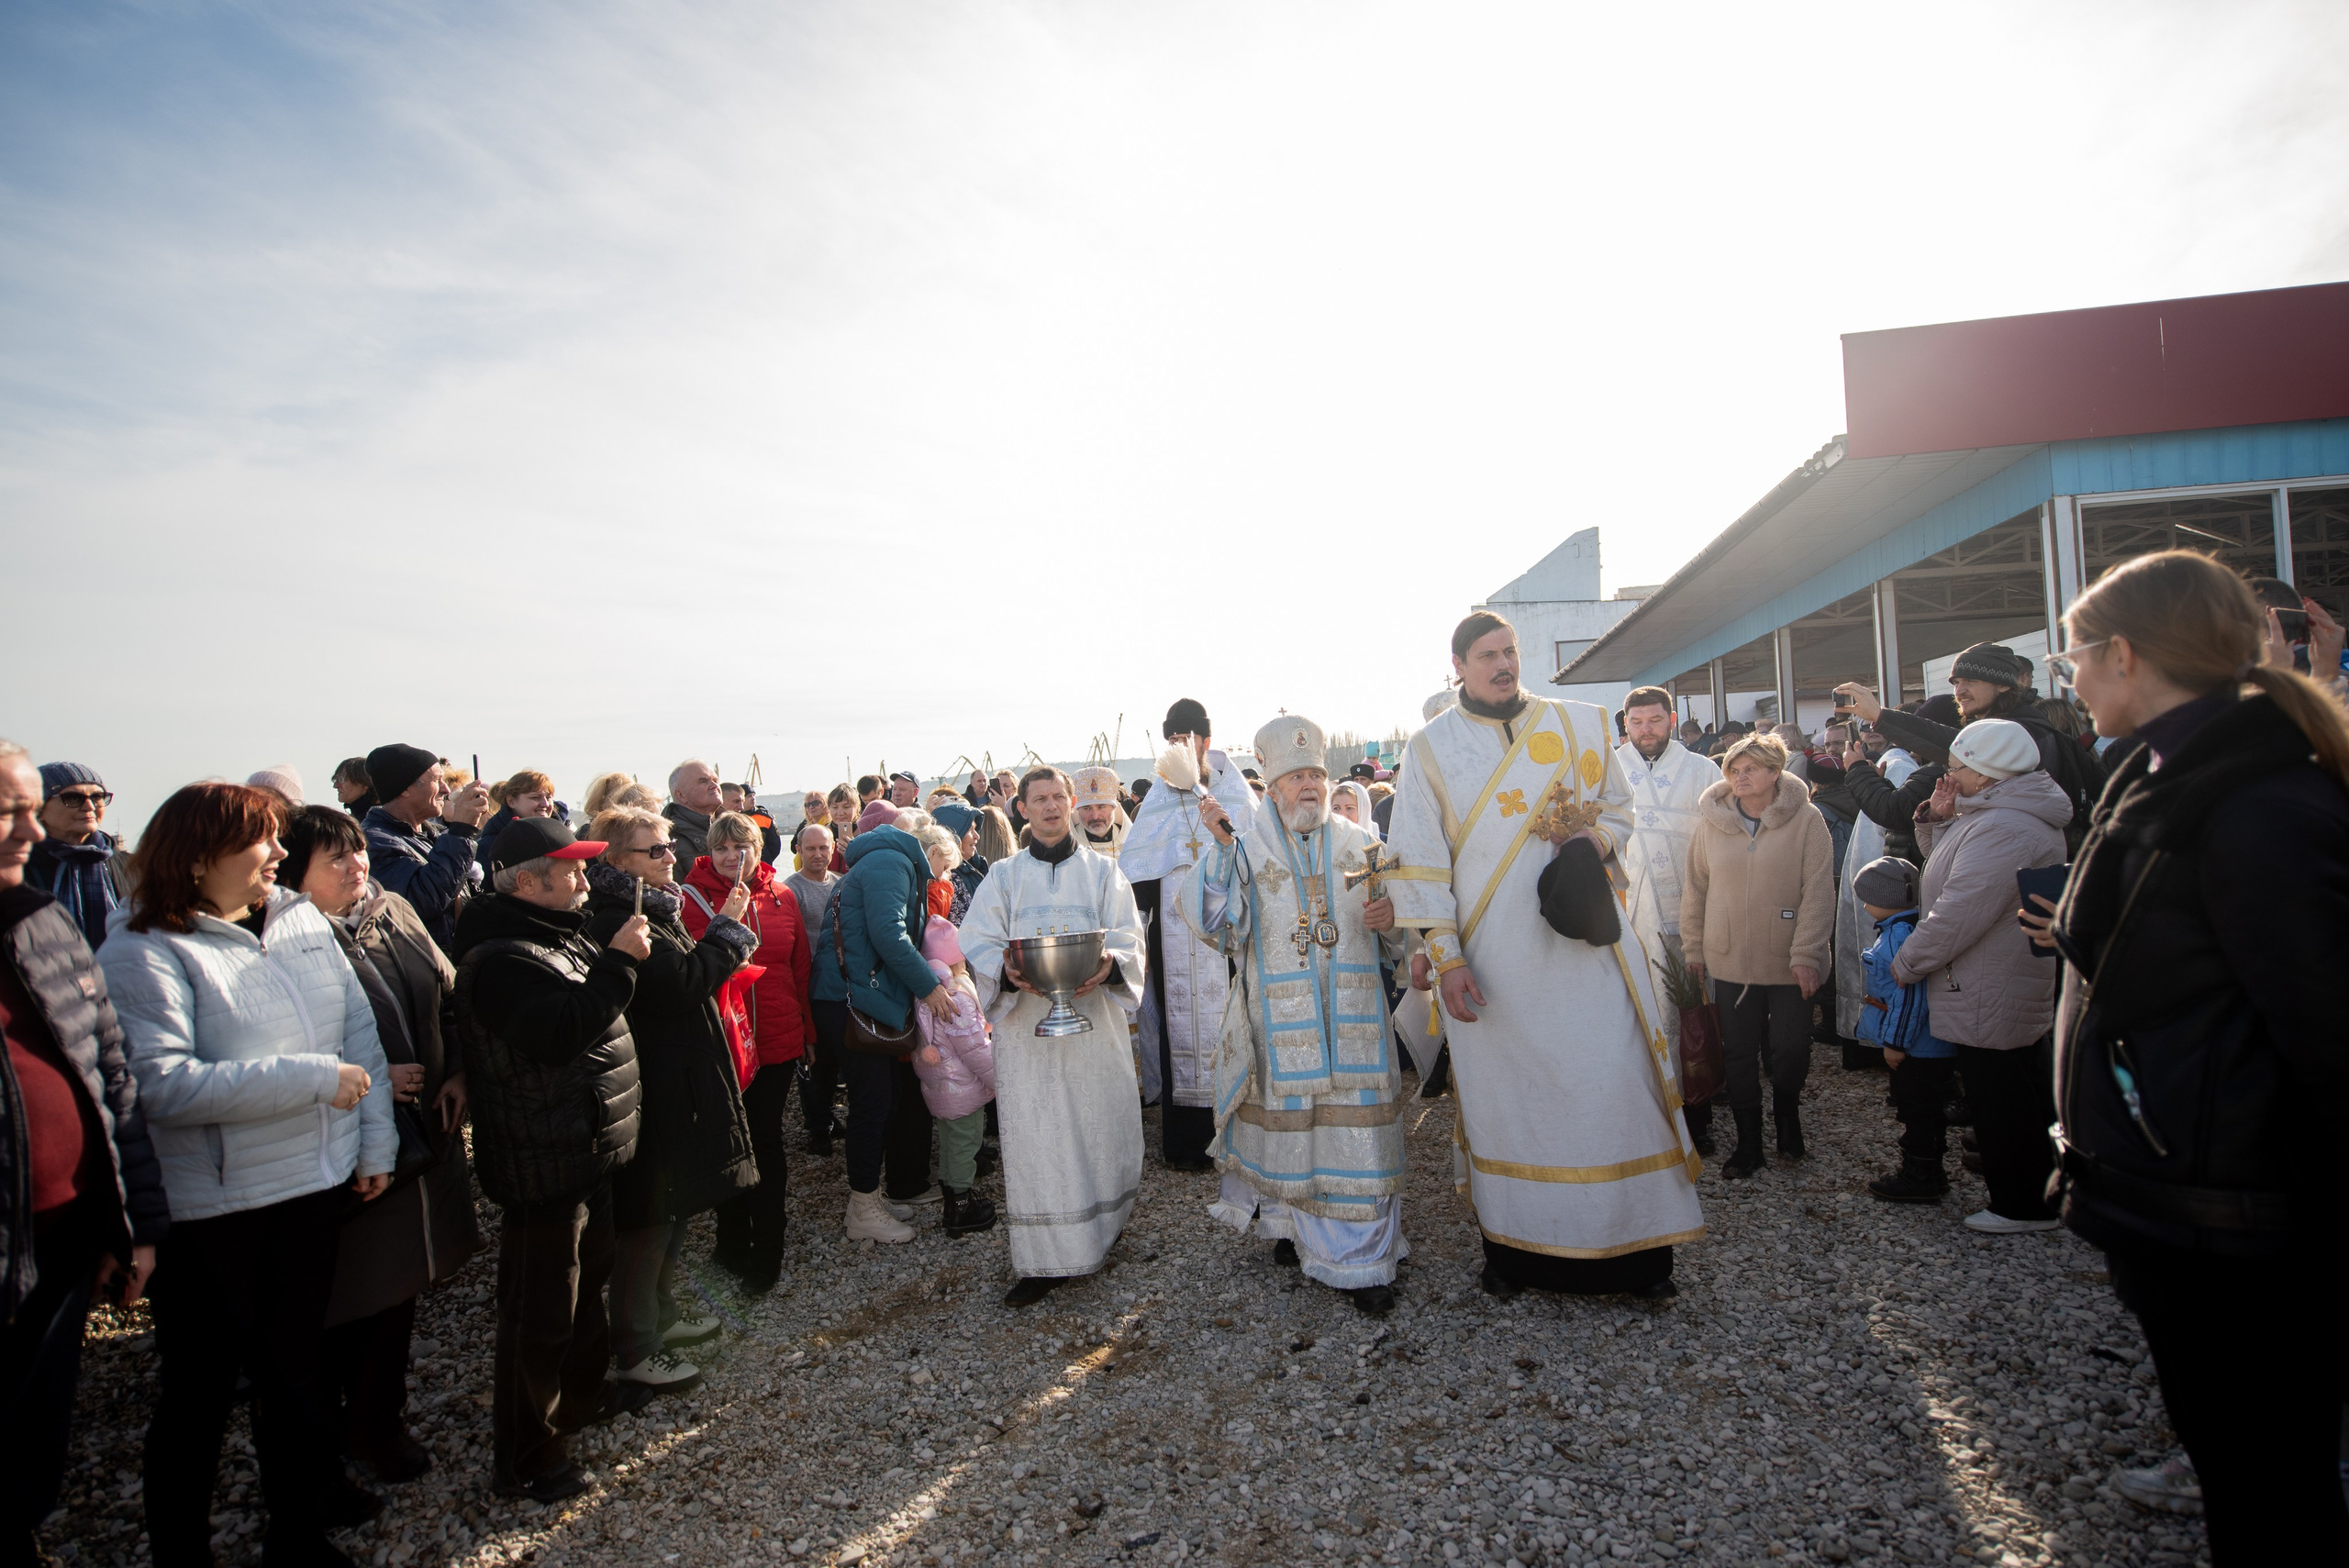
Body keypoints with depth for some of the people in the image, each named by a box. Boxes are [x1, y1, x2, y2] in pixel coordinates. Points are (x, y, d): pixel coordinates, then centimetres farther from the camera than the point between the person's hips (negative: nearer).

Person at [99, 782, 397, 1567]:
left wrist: (376, 1141, -2)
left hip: (317, 1181, 6)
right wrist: (315, 1077, -24)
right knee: (201, 1389, 13)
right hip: (210, 1211, -5)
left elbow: (359, 1026, 2)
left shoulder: (302, 920, -1)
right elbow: (162, 1085, -25)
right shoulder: (143, 954, -16)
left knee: (294, 1362, 23)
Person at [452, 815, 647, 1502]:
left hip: (586, 1150, 10)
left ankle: (585, 1393, 44)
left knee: (588, 1277, 25)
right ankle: (525, 1457, 18)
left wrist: (623, 952, 6)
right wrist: (617, 963, -30)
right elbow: (560, 1031, -35)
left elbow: (591, 1012, 22)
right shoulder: (501, 958, -22)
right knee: (540, 1313, 3)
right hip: (544, 1167, -10)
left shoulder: (558, 936, 11)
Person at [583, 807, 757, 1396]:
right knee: (647, 1217, 1)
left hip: (677, 1082, 11)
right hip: (653, 1088, -11)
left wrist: (724, 932, 4)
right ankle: (635, 1348, 14)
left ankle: (661, 1316, 35)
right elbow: (683, 982, -27)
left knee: (671, 1208, 21)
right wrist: (726, 927, -16)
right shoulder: (616, 922, -21)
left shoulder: (647, 910, 13)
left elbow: (687, 976, 19)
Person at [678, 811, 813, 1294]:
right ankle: (733, 1243, 30)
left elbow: (800, 965, 9)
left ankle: (767, 1252, 22)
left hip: (777, 1039, 2)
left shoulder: (781, 896, 4)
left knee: (766, 1141, 10)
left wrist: (807, 1029, 10)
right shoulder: (694, 897, -5)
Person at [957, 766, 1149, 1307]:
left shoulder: (1103, 871, 10)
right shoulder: (1004, 876, 10)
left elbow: (1129, 938, 1)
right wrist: (1008, 970, -20)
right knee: (1034, 1137, -2)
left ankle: (1104, 1227, 27)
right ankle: (1045, 1259, 7)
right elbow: (978, 943, 1)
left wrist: (1109, 965, -22)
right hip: (1025, 1023, 0)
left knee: (1101, 1127, 4)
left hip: (1093, 1017, 0)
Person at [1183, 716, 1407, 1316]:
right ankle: (1294, 1224, 30)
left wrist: (1391, 918, -7)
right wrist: (1221, 847, -17)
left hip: (1354, 1013, 1)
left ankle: (1359, 1261, 10)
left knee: (1355, 1123, -2)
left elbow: (1397, 932, 16)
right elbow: (1215, 924, -9)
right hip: (1281, 1016, -1)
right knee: (1288, 1120, 6)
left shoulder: (1361, 843, 11)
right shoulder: (1249, 849, 5)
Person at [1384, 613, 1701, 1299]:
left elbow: (1619, 807, 16)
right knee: (1502, 1090, 5)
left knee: (1615, 1081, 0)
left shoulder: (1581, 725, 8)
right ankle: (1511, 1245, 20)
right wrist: (1445, 957, -7)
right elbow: (1419, 859, -1)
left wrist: (1594, 836, -9)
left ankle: (1636, 1245, 15)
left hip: (1584, 945, 2)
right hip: (1494, 957, -1)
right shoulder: (1430, 747, 2)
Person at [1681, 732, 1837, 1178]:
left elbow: (1817, 892, -9)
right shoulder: (1712, 822, 2)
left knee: (1790, 1051, 4)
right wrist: (1694, 946, 8)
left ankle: (1787, 1116, 34)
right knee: (1739, 1054, 7)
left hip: (1789, 963, -2)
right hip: (1731, 961, 2)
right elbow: (1696, 888, 9)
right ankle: (1748, 1143, 21)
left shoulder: (1806, 819, -6)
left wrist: (1806, 954, -13)